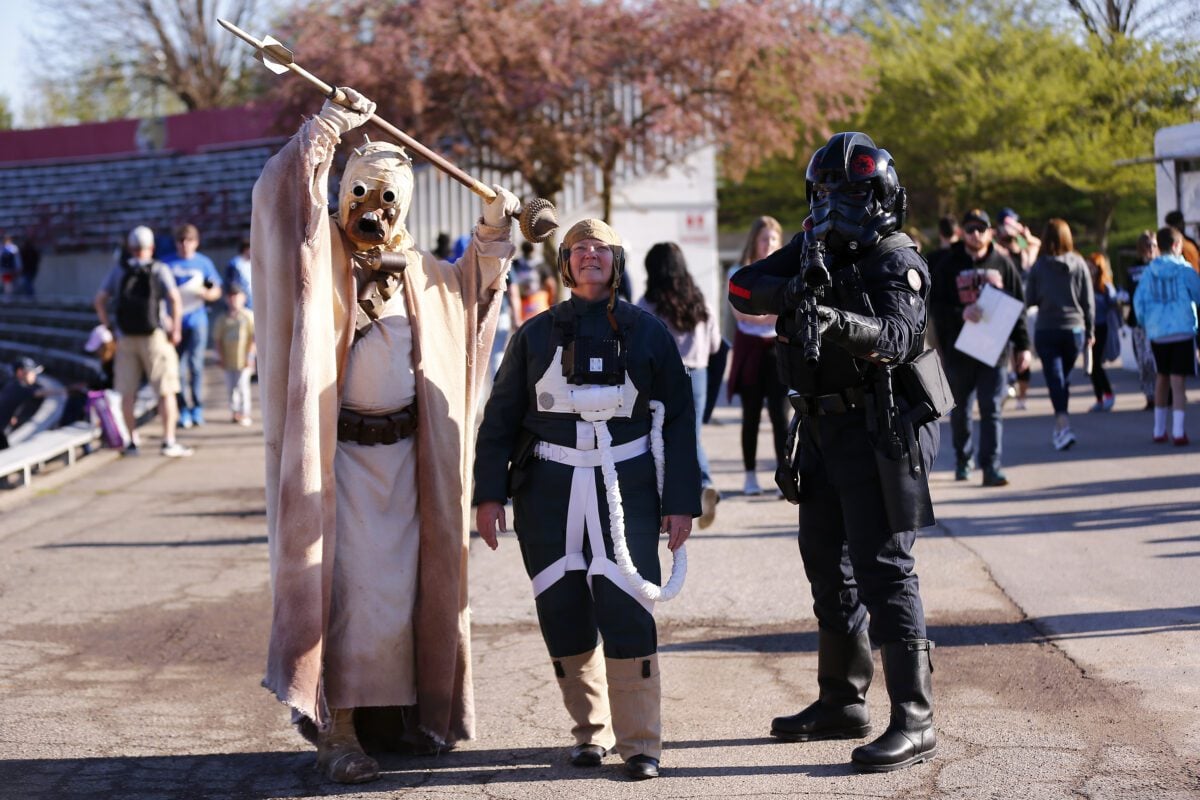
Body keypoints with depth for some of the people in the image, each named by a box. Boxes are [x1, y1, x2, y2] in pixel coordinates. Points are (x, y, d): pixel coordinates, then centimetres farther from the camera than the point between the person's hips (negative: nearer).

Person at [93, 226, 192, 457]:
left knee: (127, 393, 9)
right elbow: (175, 299, -16)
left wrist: (109, 327, 8)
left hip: (125, 339, 3)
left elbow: (99, 300, 1)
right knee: (165, 391, 0)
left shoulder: (117, 271, 6)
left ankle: (132, 441, 12)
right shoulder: (159, 270, -3)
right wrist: (176, 330, -8)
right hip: (154, 337, -3)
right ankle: (169, 442, -5)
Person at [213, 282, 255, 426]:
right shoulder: (224, 320, 7)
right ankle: (234, 411, 18)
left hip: (243, 360, -4)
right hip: (229, 360, 4)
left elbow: (254, 337, -3)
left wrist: (250, 356, -8)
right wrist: (220, 356, 1)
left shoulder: (248, 316, -2)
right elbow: (218, 339, 9)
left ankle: (244, 414, 3)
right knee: (230, 386, 7)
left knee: (242, 385, -4)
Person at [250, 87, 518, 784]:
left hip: (406, 454, 5)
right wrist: (329, 127, -20)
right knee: (349, 586, -9)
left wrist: (492, 233, 19)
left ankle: (396, 713, 22)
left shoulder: (418, 271, 13)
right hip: (340, 452, -5)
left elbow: (472, 289, 33)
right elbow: (283, 195, -19)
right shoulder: (324, 255, -2)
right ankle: (336, 731, -4)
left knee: (402, 586, 10)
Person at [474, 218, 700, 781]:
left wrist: (680, 502, 0)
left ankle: (639, 743, -5)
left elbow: (679, 418, 6)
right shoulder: (536, 334, 11)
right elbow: (501, 417, 10)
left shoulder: (647, 332, 8)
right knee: (563, 614, 2)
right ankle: (591, 731, 18)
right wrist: (490, 493, 1)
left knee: (625, 609, -12)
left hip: (626, 486, -2)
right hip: (549, 487, 2)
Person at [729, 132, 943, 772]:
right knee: (827, 564, 16)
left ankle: (913, 723, -10)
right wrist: (789, 294, -22)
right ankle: (842, 703, 29)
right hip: (823, 430, 8)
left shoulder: (895, 261, -11)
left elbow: (894, 336, -27)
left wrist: (840, 321, -46)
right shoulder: (811, 251, 11)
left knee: (883, 570, -12)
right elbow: (742, 287, -1)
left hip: (879, 433, -8)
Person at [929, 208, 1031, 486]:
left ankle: (991, 466, -8)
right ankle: (962, 459, 29)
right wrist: (961, 314, -23)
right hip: (958, 349, 0)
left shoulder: (1002, 263, 6)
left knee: (992, 409, -7)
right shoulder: (950, 265, 2)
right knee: (960, 410, 12)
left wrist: (1022, 346, 3)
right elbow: (935, 306, -4)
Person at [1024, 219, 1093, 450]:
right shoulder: (1079, 264, -1)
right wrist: (1090, 331, 11)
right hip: (1074, 329, 2)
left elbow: (1029, 299, -2)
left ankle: (1064, 425, -22)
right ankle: (1058, 430, 24)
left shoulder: (1039, 266, -6)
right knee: (1064, 378, 16)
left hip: (1046, 329, -2)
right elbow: (1088, 301, 2)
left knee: (1055, 379, -3)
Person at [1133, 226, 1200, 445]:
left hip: (1157, 333, 4)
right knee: (1177, 381, -5)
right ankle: (1178, 431, -12)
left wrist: (1145, 324, 16)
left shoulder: (1149, 271, 1)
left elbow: (1139, 300, 1)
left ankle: (1159, 429, 24)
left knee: (1162, 378, 18)